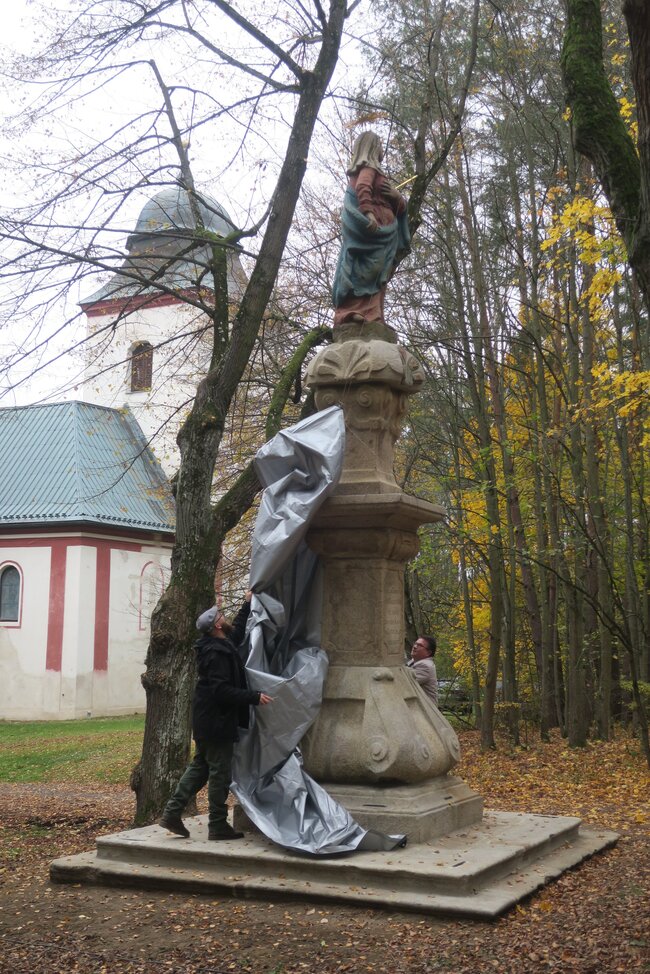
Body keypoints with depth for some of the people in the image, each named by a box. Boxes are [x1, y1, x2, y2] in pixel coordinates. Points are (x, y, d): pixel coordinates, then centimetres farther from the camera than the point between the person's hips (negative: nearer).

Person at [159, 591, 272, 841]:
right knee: (220, 773, -1)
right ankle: (218, 825, 7)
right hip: (217, 722, -10)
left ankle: (172, 812, 17)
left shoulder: (222, 645, 10)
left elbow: (237, 631, 31)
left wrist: (247, 605, 36)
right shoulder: (217, 653, -21)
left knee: (200, 766, 16)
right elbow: (222, 690, -27)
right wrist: (254, 697, -25)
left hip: (206, 721, 10)